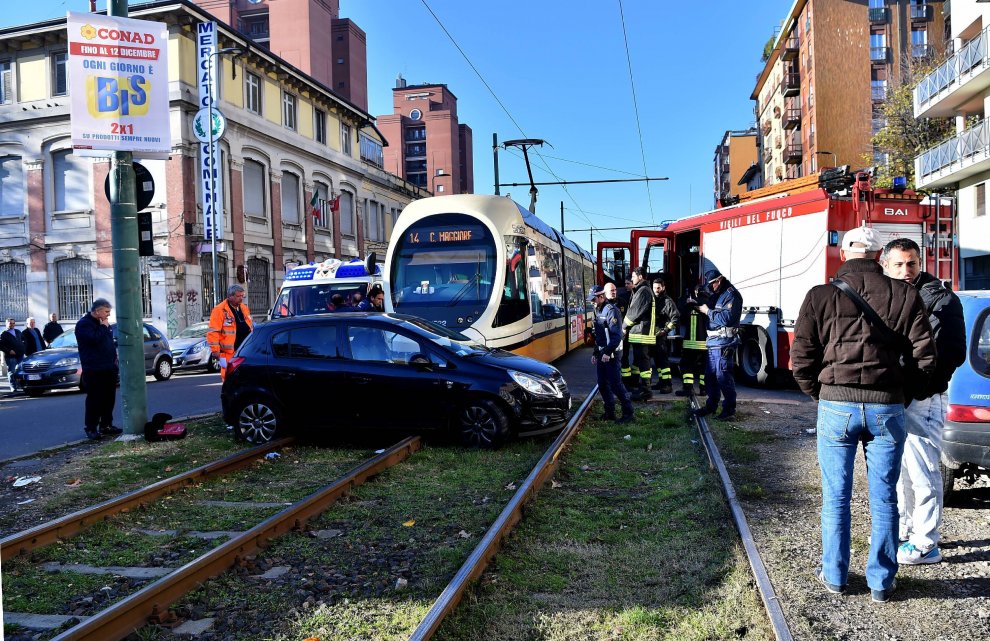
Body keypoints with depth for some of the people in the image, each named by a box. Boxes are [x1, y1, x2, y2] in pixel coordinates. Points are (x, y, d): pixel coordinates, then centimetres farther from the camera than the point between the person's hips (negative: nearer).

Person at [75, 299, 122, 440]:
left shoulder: (103, 323, 17)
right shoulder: (84, 324, -10)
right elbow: (95, 339, -26)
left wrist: (114, 356, 15)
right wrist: (104, 327, -13)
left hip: (108, 368, 8)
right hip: (94, 370, -8)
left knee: (109, 398, 9)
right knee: (94, 400, -5)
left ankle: (106, 426, 18)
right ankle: (91, 429, 1)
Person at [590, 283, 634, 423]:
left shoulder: (611, 310, -14)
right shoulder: (599, 311, 14)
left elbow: (617, 335, -21)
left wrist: (608, 352, -24)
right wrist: (595, 353, 20)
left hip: (611, 354, -9)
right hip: (601, 354, 9)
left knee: (615, 384, -7)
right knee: (602, 385, 11)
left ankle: (628, 413, 2)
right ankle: (609, 412, 21)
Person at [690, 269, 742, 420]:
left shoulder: (732, 295, -11)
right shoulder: (716, 295, 18)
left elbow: (727, 318, -23)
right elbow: (709, 311, 27)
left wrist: (707, 311, -15)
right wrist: (697, 305, 10)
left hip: (724, 343, -9)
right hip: (712, 342, 9)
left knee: (723, 376, -6)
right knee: (710, 375, 14)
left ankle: (729, 408, 2)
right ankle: (711, 406, 24)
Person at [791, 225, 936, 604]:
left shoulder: (821, 296, -2)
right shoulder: (905, 296, 1)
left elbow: (801, 360, -4)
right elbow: (924, 358, 0)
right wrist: (899, 391, 15)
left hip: (836, 406, -1)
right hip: (888, 409, 1)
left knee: (835, 497, 11)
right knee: (883, 498, 12)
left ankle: (834, 576, 22)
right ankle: (881, 582, 21)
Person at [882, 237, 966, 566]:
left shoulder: (942, 300, -6)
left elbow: (953, 353, -11)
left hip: (922, 401, -6)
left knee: (922, 472, -2)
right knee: (898, 470, 16)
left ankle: (926, 545, 8)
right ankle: (904, 532, 30)